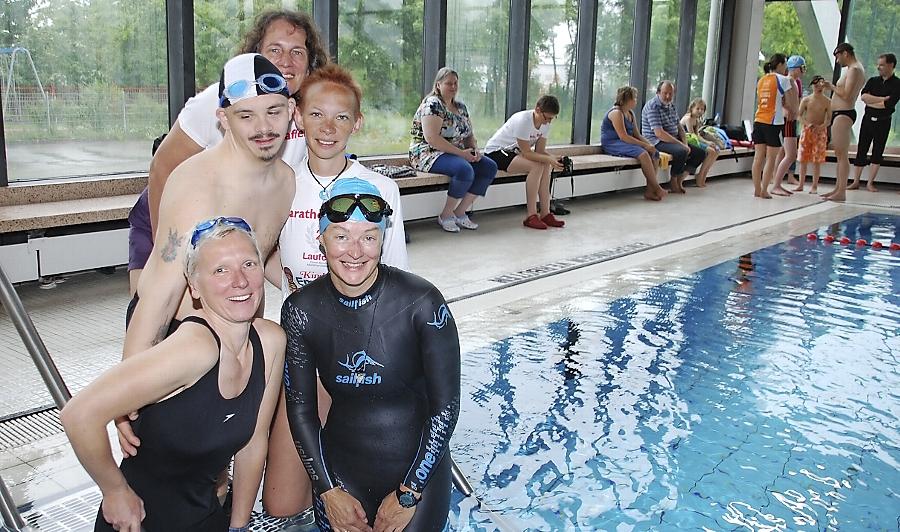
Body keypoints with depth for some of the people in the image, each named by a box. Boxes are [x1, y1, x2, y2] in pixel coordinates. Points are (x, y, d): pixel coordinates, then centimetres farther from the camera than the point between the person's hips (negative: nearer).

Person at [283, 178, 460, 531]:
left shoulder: (422, 303, -19)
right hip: (341, 465, 2)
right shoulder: (300, 310, -11)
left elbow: (446, 406, -12)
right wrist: (329, 492, -3)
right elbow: (300, 407, -2)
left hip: (416, 465, -2)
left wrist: (408, 495, -9)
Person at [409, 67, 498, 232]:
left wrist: (475, 149, -4)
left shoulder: (461, 107, 15)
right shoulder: (432, 104, -12)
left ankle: (460, 212, -5)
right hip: (429, 154, -9)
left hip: (459, 154, 9)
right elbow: (431, 138, -23)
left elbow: (469, 135, 20)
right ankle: (446, 215, -14)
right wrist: (461, 153, -22)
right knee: (465, 170, -34)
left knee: (490, 167, -8)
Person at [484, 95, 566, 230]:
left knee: (546, 165, -15)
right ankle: (531, 216, -22)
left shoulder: (545, 123, -3)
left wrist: (553, 159, -22)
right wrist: (549, 159, -33)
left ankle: (545, 213, -12)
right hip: (495, 152, -8)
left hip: (514, 151, 8)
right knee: (536, 166, -27)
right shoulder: (523, 120, -27)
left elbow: (540, 151, -3)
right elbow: (526, 153, -26)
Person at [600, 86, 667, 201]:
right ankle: (656, 188, -20)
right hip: (612, 144, -9)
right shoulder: (616, 113, -13)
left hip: (625, 143, 10)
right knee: (643, 154, -29)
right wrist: (645, 145, -20)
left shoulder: (630, 113, 17)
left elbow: (636, 135, 15)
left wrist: (649, 144, -3)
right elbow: (623, 136, -22)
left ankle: (649, 190, -17)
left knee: (653, 152, -11)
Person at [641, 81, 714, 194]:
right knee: (682, 151, -34)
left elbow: (679, 126, 17)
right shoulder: (653, 106, -16)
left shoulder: (671, 105, 13)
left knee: (701, 153, 2)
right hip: (657, 141, -9)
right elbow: (659, 133, -24)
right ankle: (674, 183, -14)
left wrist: (685, 143, -3)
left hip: (674, 140, 9)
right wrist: (681, 144, -22)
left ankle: (680, 180, 3)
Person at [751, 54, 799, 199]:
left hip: (758, 121, 6)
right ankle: (764, 191, 0)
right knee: (771, 159, 0)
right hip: (773, 123, -6)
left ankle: (757, 189, 7)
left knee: (758, 157, 6)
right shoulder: (784, 79, -4)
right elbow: (793, 105, -3)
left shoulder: (761, 80, 15)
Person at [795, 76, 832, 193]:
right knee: (803, 158, 4)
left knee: (817, 160, -2)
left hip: (820, 132, -2)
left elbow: (829, 120, -4)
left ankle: (814, 186, 4)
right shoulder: (806, 100, 2)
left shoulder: (827, 102, -2)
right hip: (806, 130, 2)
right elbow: (800, 115, 1)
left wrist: (821, 126, -22)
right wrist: (807, 124, -16)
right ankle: (800, 184, 12)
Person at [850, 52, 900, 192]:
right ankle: (856, 182, 5)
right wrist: (882, 99, -15)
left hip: (883, 122, -3)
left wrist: (870, 102, -6)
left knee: (878, 152, 2)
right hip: (868, 119, 3)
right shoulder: (873, 81, 7)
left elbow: (888, 105, -16)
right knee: (861, 150, 2)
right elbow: (863, 96, -9)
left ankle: (870, 183, 8)